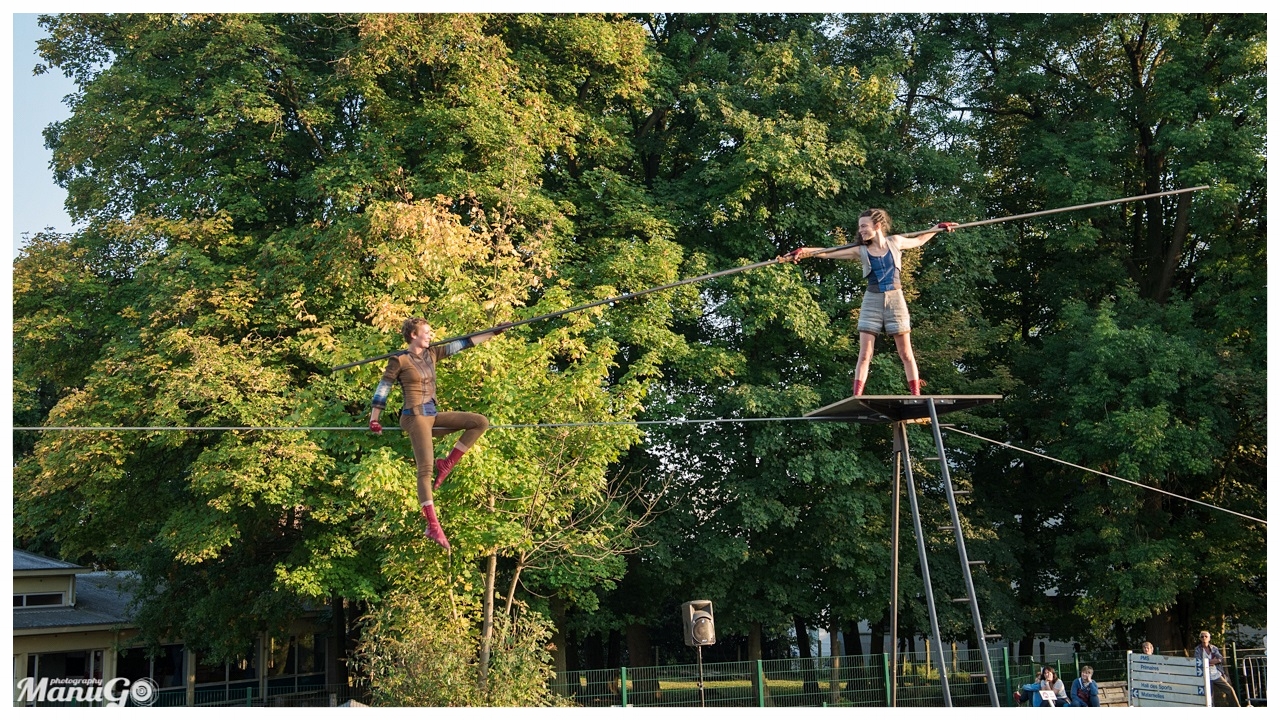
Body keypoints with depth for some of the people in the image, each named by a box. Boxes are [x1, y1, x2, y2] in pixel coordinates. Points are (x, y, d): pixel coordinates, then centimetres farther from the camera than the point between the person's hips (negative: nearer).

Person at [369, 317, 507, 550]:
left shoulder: (432, 354, 12)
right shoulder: (399, 361, -6)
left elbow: (463, 344, 12)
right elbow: (382, 389, -3)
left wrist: (494, 332, 10)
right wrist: (374, 419, -7)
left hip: (433, 415, 8)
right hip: (415, 416, -8)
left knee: (480, 422, -2)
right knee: (426, 469, -16)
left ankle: (447, 464, 0)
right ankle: (433, 526, -20)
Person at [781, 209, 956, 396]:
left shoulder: (895, 242, 3)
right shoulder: (861, 251, 1)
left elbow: (918, 241, 22)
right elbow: (828, 253, -6)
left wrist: (939, 227, 21)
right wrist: (803, 251, -17)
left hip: (895, 299, 0)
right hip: (872, 301, 0)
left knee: (906, 354, 3)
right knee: (864, 354, -6)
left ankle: (916, 396, 9)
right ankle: (856, 398, -10)